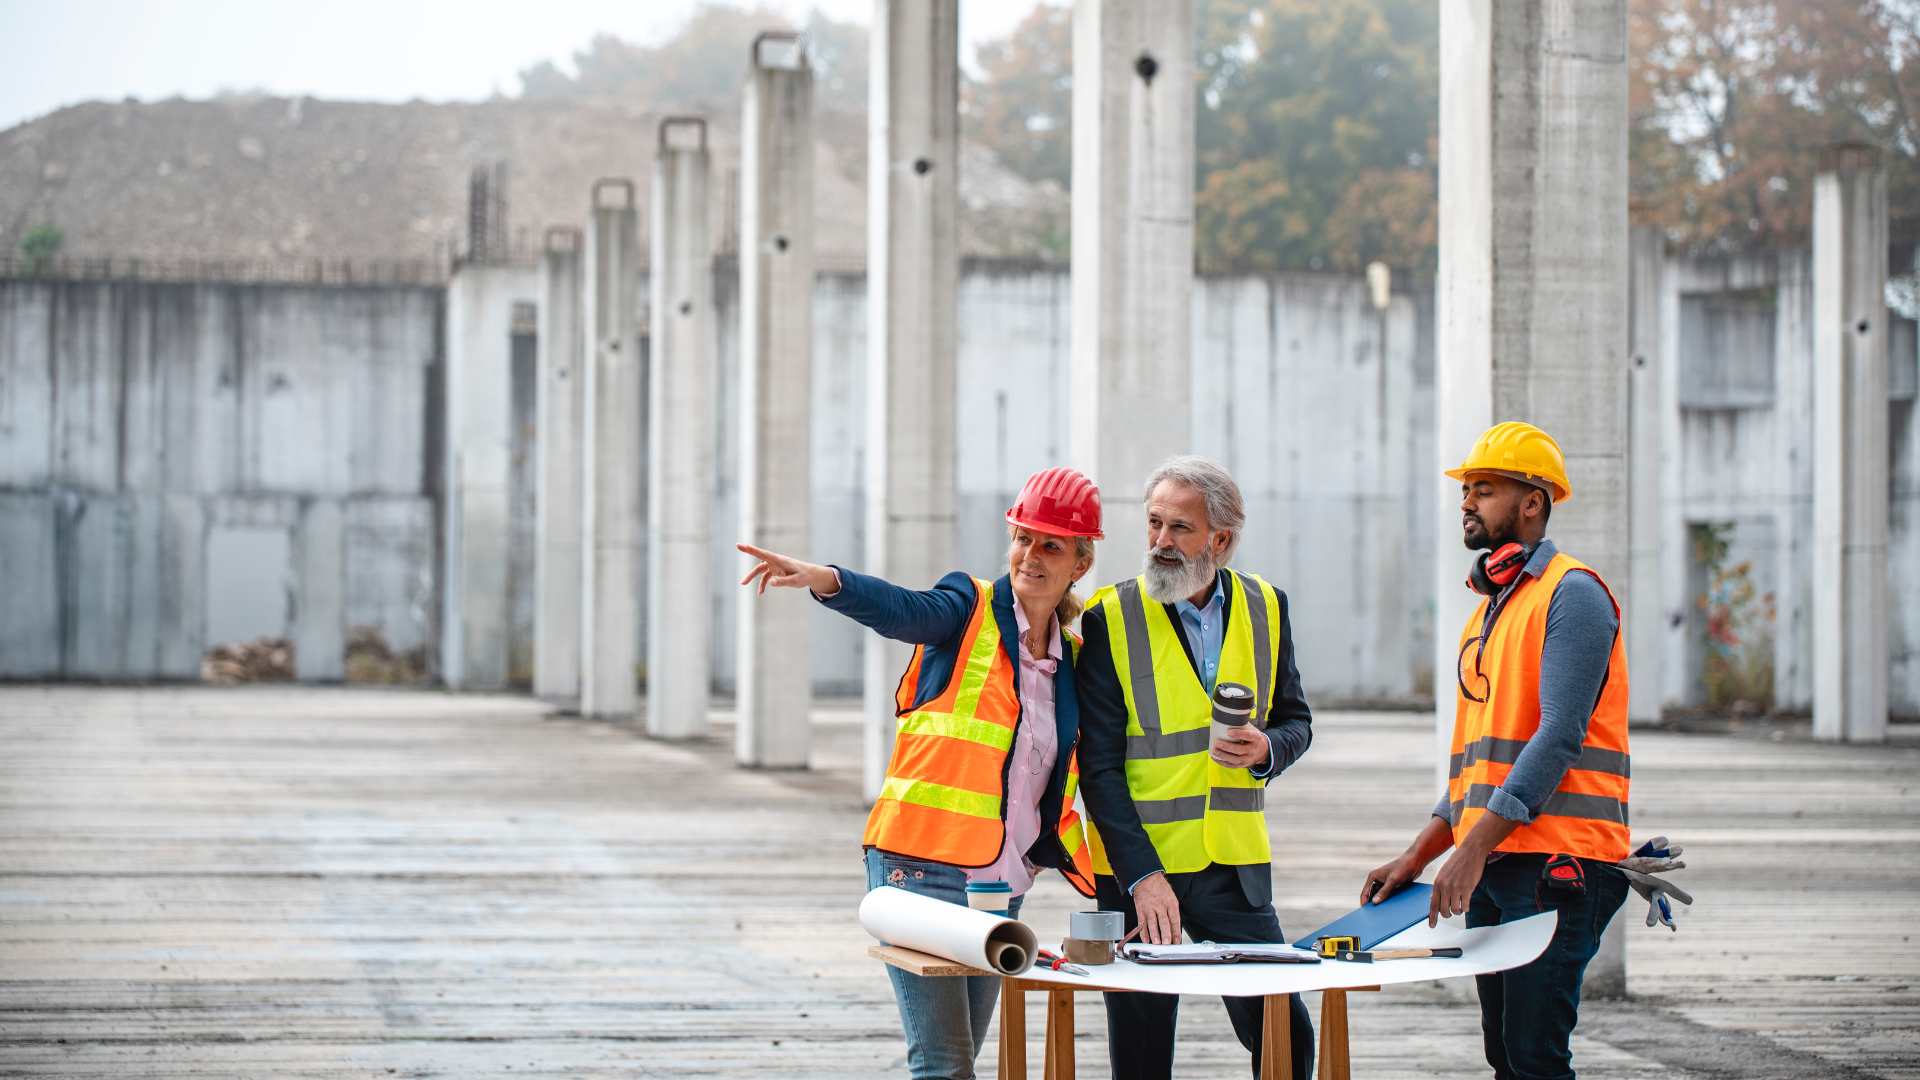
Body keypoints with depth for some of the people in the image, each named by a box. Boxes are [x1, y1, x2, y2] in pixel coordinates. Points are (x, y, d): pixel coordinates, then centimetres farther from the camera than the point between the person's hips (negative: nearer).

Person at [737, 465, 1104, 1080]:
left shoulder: (1074, 658, 14)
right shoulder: (970, 612, -3)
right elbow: (900, 611, -25)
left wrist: (1088, 874, 15)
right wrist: (823, 580, -45)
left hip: (1003, 881, 6)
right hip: (923, 867, -6)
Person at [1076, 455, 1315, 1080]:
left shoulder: (1265, 607, 5)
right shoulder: (1110, 618, -6)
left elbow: (1296, 721, 15)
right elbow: (1100, 764, -8)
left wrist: (1266, 748, -10)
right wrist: (1142, 875, -17)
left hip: (1235, 864, 3)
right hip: (1136, 869, -3)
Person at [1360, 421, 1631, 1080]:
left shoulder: (1570, 594, -7)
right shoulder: (1487, 610, 22)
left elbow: (1558, 737, -17)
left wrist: (1473, 849, -21)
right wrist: (1414, 860, 15)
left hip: (1556, 866, -9)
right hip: (1492, 871, 9)